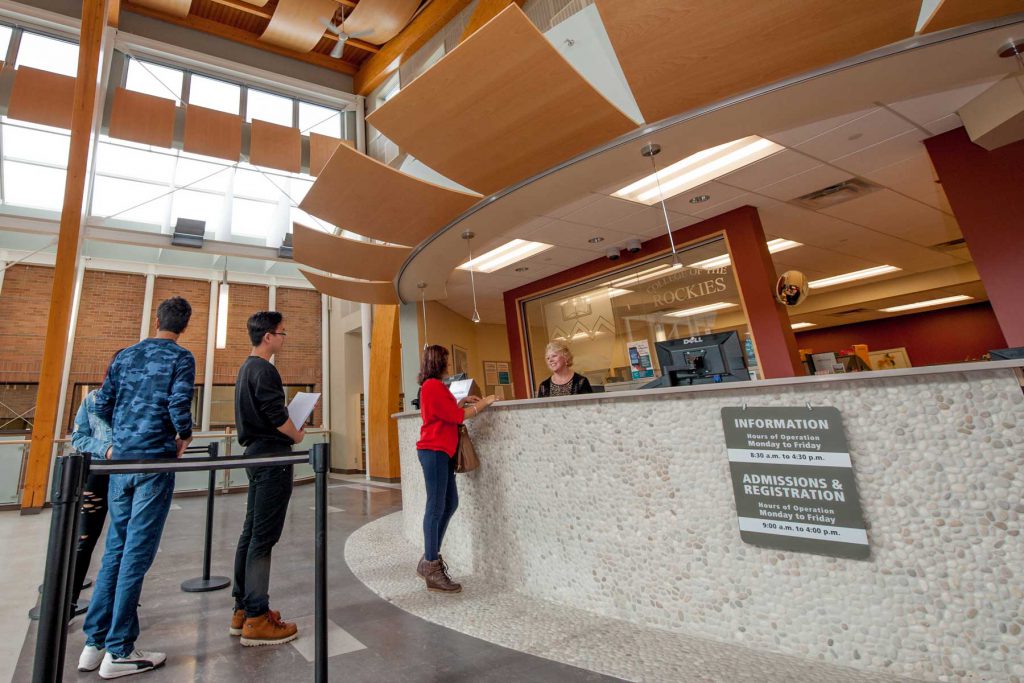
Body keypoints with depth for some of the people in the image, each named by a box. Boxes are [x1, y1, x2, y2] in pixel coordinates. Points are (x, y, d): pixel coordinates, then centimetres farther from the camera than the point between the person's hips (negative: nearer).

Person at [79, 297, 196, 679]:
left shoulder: (125, 356, 12)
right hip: (154, 461, -6)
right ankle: (119, 652, 9)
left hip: (120, 460, 6)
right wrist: (185, 436, 1)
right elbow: (178, 406, -17)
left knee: (115, 548, 15)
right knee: (137, 553, 0)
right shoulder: (180, 359, -6)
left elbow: (103, 406, 13)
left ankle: (94, 643, 22)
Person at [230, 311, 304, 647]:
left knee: (251, 532, 14)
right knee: (263, 537, -5)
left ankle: (243, 609, 23)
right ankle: (257, 619, 3)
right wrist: (297, 435, -3)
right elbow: (277, 415, -20)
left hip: (255, 454, 10)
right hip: (272, 456, -10)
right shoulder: (264, 370, -15)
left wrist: (287, 431, 12)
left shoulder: (246, 368, 16)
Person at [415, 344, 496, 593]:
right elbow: (457, 417, -13)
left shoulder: (432, 386, 18)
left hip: (440, 451, 10)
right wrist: (483, 403, -4)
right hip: (434, 451, -10)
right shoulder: (434, 386, -13)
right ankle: (432, 570, 1)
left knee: (450, 503, 13)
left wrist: (461, 402, 15)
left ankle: (429, 559, 22)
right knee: (436, 507, -7)